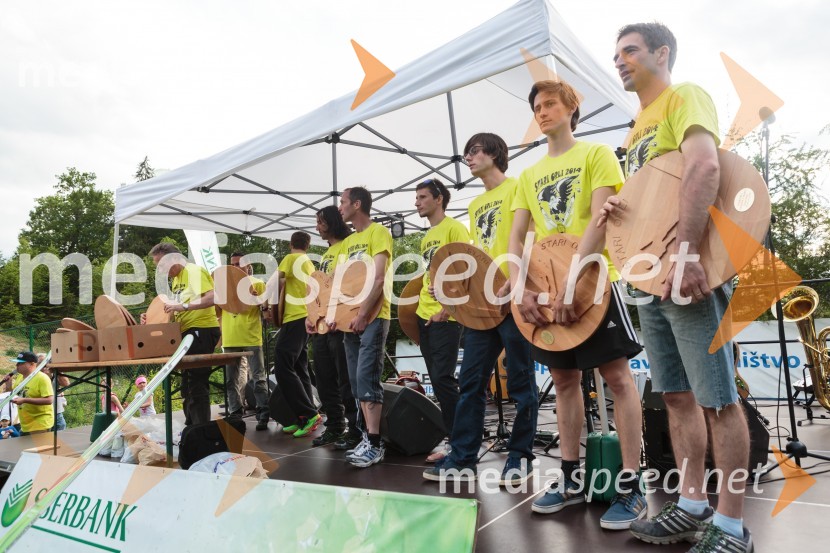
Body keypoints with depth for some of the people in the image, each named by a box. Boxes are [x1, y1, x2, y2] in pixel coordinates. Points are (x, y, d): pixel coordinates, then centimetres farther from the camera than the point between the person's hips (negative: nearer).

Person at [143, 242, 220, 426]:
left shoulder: (194, 271, -11)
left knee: (197, 382, -10)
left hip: (202, 330, -10)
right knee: (188, 382, 15)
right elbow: (178, 311, 20)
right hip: (188, 331, 10)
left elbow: (213, 298, -24)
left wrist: (183, 306, -30)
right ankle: (192, 428, 25)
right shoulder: (176, 279, 18)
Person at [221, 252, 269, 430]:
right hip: (230, 338, 5)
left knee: (258, 377, -4)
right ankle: (235, 415, 20)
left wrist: (258, 299, -21)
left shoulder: (257, 283, 5)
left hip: (251, 337, -4)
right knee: (232, 379, 10)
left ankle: (263, 415, 0)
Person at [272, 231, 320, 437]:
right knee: (299, 369, 10)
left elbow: (277, 283, -14)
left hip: (295, 318, -9)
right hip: (305, 318, 9)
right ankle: (306, 418, 8)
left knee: (283, 368, -11)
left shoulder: (290, 258, -4)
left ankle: (309, 414, -13)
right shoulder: (309, 264, 21)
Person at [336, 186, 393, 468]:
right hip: (351, 319, 8)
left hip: (372, 317, -8)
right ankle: (369, 438, 15)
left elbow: (379, 279, -13)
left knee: (366, 379, -12)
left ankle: (375, 443, -7)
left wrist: (362, 314, -18)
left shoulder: (378, 232, -4)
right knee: (357, 381, 8)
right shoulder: (347, 241, 19)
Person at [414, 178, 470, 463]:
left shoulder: (454, 228, -7)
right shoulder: (427, 237, 19)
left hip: (445, 316, -9)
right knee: (437, 379, 11)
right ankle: (450, 435, 20)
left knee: (442, 378, -11)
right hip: (424, 315, 9)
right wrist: (420, 304, 15)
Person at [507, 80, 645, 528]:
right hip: (547, 288, 6)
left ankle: (630, 485, 6)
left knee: (617, 376, -3)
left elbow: (599, 220, -13)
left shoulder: (596, 154, 1)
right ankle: (572, 479, 20)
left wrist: (572, 282, -24)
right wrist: (520, 289, -11)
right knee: (564, 379, 9)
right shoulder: (529, 175, 15)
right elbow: (516, 239, 7)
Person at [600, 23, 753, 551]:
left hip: (690, 273, -9)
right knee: (678, 395, 11)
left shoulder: (685, 96, -3)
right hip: (650, 278, 9)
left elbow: (704, 166, -22)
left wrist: (685, 253, -32)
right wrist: (619, 208, 2)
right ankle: (693, 506, 22)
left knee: (717, 399, -3)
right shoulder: (638, 127, 22)